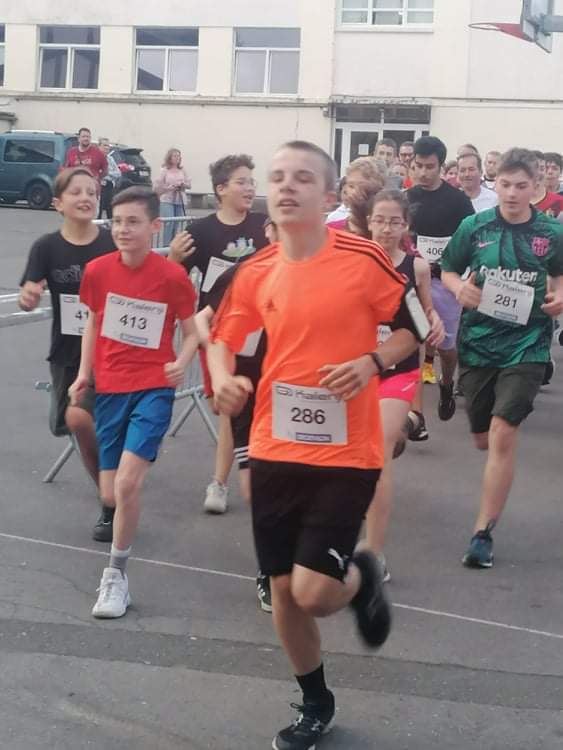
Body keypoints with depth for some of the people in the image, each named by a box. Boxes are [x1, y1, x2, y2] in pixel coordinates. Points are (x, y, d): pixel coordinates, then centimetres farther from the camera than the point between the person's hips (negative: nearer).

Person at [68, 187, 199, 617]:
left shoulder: (173, 276, -10)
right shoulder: (98, 270, -1)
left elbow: (192, 332, 0)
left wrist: (181, 364, -19)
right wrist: (84, 374, 6)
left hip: (154, 389, -4)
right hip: (109, 389, 4)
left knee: (127, 484, -17)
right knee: (111, 495, 5)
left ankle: (116, 574, 1)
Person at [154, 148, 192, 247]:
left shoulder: (182, 170, 9)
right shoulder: (164, 170, 0)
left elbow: (189, 184, 11)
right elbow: (157, 186, -3)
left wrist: (183, 184, -9)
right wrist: (169, 187, -13)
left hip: (180, 201, 4)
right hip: (167, 200, -4)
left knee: (176, 223, 2)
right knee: (169, 222, -13)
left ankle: (172, 244, 10)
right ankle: (166, 244, -9)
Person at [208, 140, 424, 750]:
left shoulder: (364, 259, -11)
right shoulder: (255, 273, 1)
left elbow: (417, 327, -2)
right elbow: (223, 337, 14)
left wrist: (371, 363, -19)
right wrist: (223, 377, -6)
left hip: (345, 454, -4)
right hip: (274, 451, 4)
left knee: (314, 593, -11)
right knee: (283, 589, 11)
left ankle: (361, 577, 27)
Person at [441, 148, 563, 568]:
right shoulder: (474, 227, -1)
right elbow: (448, 271, 9)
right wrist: (460, 289, -12)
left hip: (526, 346, -2)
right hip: (477, 342, 2)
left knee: (503, 435, -13)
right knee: (483, 439, 11)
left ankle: (484, 533, -4)